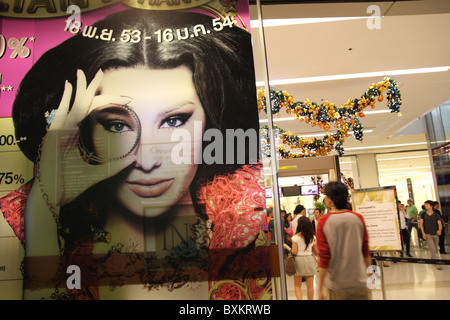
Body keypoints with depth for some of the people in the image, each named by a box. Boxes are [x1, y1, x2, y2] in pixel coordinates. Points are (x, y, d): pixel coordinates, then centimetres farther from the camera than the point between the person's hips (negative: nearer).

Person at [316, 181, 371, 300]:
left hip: (336, 286, -2)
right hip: (359, 282, 2)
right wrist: (368, 272, 21)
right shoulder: (358, 218, -4)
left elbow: (324, 256, -12)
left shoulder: (323, 222, -12)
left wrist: (320, 286, -5)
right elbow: (366, 250, 5)